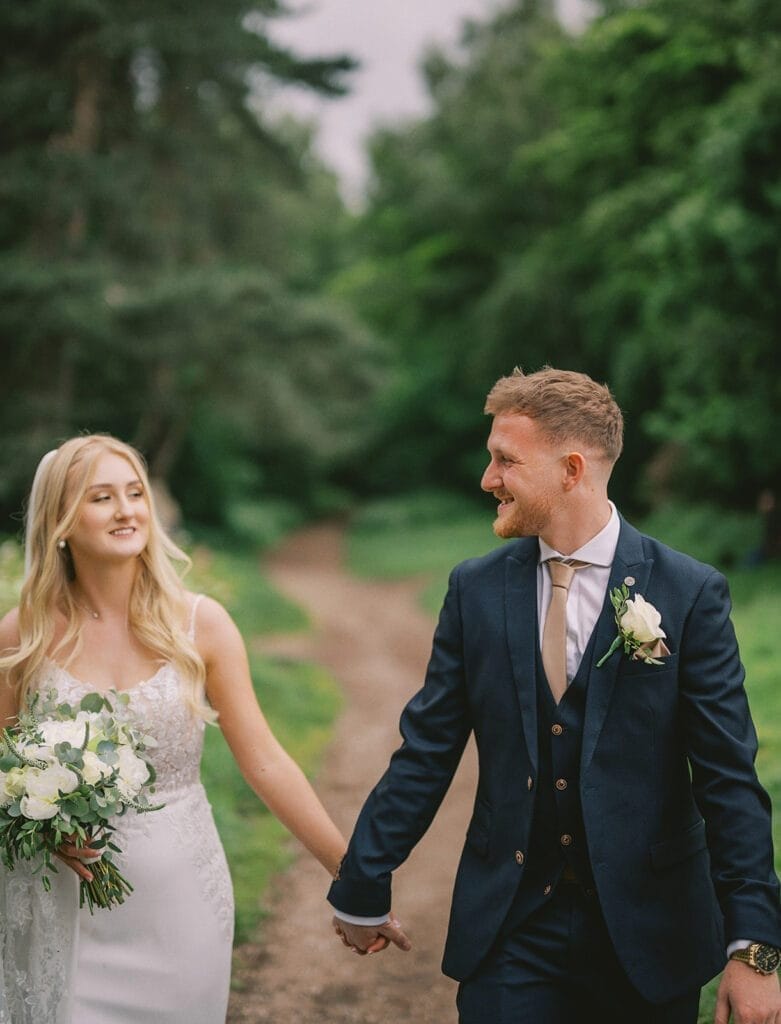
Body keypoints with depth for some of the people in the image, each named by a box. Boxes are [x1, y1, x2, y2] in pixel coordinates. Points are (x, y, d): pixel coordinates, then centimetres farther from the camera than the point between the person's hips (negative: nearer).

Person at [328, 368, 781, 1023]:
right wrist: (363, 886, 5)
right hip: (509, 926, 2)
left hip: (646, 924, -1)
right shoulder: (476, 589, 1)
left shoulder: (691, 593, -8)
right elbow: (426, 753, 4)